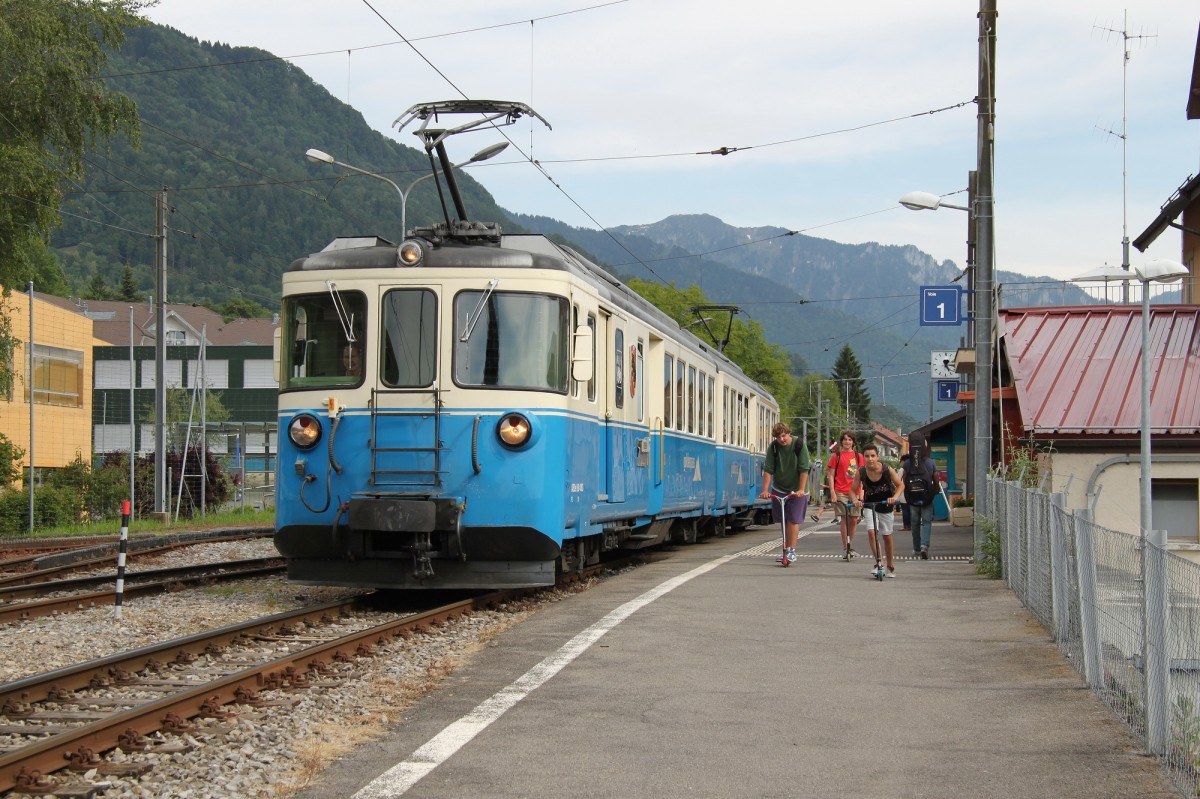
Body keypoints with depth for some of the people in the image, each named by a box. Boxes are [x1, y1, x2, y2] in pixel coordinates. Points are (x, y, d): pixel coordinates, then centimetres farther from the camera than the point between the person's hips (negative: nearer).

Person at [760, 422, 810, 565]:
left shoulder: (799, 445, -14)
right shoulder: (773, 447, -7)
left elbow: (804, 470, -16)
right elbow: (768, 470, -8)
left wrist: (801, 489, -23)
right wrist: (765, 490, -16)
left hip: (796, 490, -3)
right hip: (779, 489, 3)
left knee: (793, 520, -10)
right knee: (783, 520, 7)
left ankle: (791, 550, -7)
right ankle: (786, 547, 21)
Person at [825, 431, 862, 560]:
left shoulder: (858, 457, 12)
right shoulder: (836, 456, 5)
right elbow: (831, 475, 3)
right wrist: (832, 492, -6)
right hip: (840, 492, -3)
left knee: (853, 520, 3)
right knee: (843, 519, -7)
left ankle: (851, 547, 18)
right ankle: (845, 548, -4)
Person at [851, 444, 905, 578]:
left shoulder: (887, 469, -19)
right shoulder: (861, 472, -16)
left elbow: (900, 485, -11)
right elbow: (853, 490, -6)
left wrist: (895, 497, -28)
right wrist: (855, 499, -27)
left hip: (886, 506, 0)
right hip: (869, 506, 1)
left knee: (887, 536, 8)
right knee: (871, 532, -19)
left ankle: (891, 566, 24)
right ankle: (879, 563, -11)